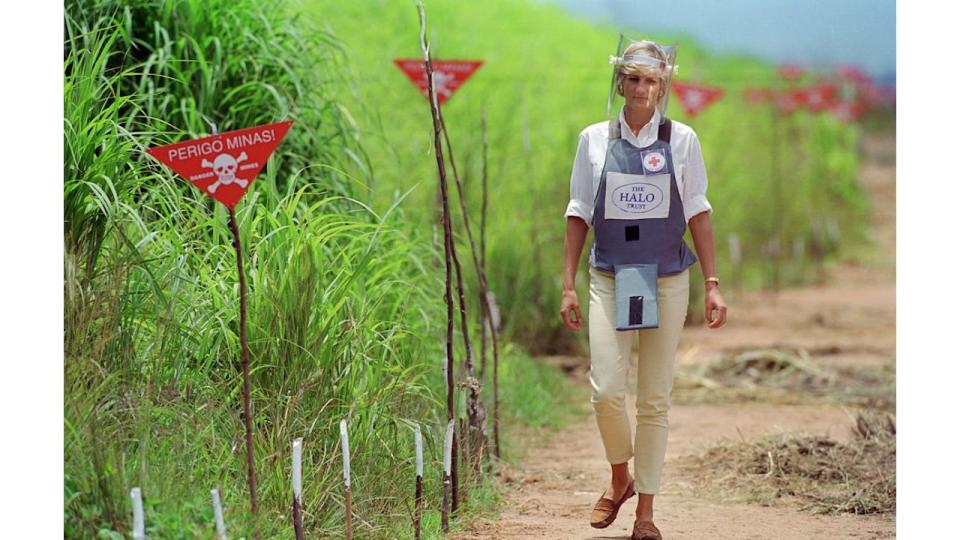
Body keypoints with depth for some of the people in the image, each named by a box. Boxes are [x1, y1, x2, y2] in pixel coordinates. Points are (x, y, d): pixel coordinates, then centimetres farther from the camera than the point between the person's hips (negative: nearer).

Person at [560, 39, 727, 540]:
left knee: (655, 399, 3)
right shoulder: (594, 140, 3)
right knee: (606, 389, -12)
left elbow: (698, 215, 4)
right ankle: (619, 477, 16)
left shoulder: (681, 140, 2)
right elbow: (579, 215, 7)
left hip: (667, 282, 0)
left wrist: (713, 285, -1)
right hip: (609, 279, 0)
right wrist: (568, 285, 3)